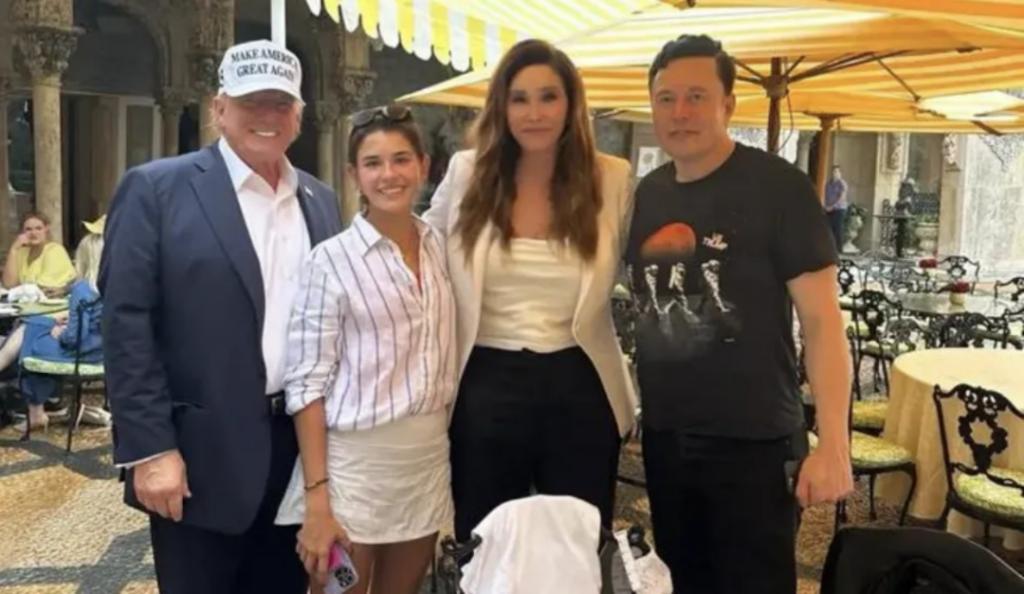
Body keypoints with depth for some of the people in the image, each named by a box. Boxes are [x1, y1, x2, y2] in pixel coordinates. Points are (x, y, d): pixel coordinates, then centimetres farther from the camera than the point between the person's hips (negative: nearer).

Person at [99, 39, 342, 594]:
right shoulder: (156, 188, -6)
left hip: (302, 445, 5)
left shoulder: (320, 200, 10)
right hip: (200, 454, -5)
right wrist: (150, 448, -14)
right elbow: (127, 323, -10)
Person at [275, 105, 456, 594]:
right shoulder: (332, 259, -10)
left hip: (429, 461, 5)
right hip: (353, 463, -4)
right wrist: (317, 497, -15)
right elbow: (307, 383, -11)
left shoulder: (440, 247, 4)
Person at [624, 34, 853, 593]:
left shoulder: (778, 187, -10)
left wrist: (833, 444, -18)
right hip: (663, 438, 6)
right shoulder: (645, 194, 6)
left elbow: (821, 318, -12)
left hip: (754, 442, -5)